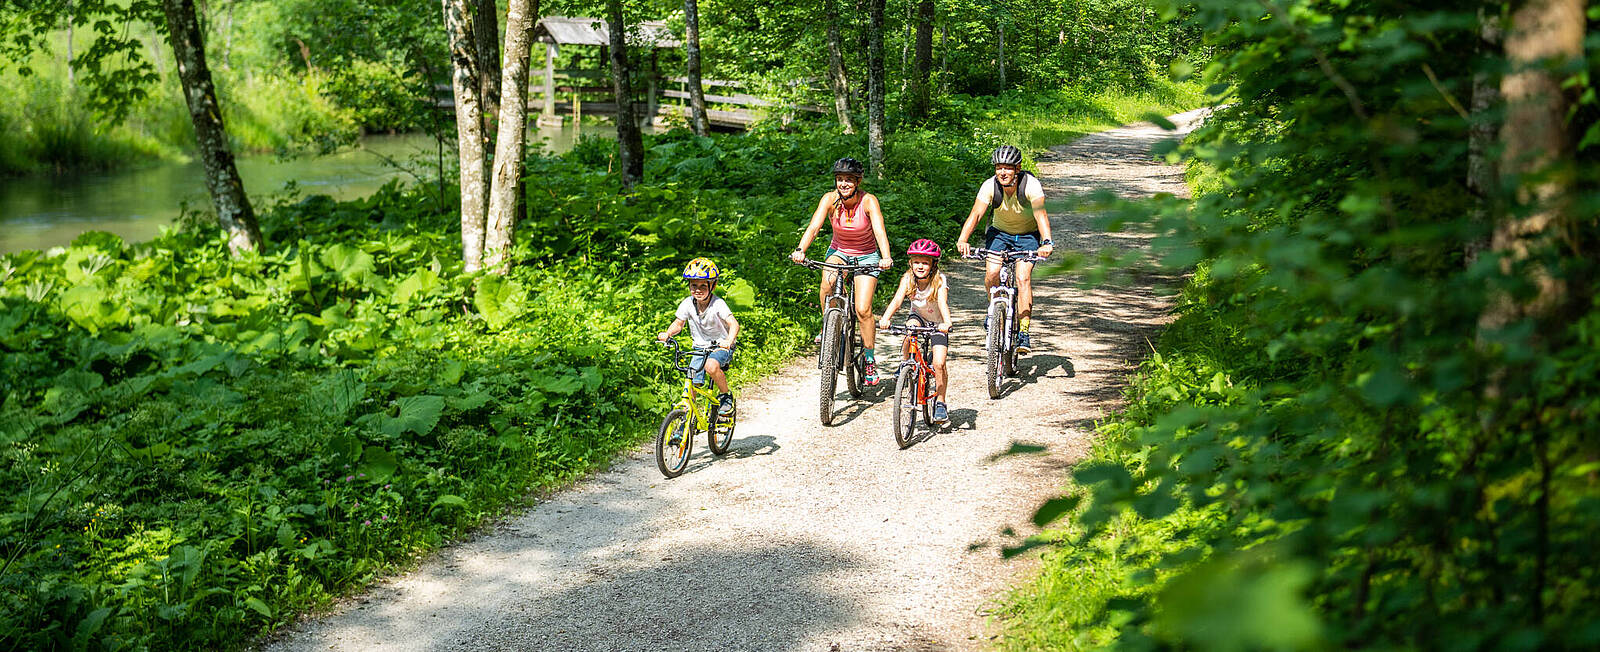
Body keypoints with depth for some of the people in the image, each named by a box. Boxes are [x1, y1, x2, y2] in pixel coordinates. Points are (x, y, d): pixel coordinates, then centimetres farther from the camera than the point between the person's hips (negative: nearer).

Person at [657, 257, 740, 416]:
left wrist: (729, 340, -50)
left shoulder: (717, 304, -20)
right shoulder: (687, 304, -9)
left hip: (721, 345, -4)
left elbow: (733, 323, -29)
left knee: (711, 366, -35)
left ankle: (726, 395, -10)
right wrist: (667, 334, -20)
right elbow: (678, 323, 2)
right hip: (700, 347, 4)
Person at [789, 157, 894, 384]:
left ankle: (870, 360, 4)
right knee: (827, 281, -33)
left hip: (866, 256, -1)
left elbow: (879, 231, -34)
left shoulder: (868, 201, -21)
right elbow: (813, 227, -28)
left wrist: (886, 258, -52)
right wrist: (800, 250, -46)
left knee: (863, 310, -15)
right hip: (839, 251, 2)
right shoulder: (830, 199, -17)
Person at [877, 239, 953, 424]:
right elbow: (897, 300, -30)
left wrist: (946, 323, -58)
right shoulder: (908, 279, -16)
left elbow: (942, 303, -39)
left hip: (937, 323, -2)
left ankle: (940, 403, 0)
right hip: (919, 317, 2)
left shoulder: (939, 281, -24)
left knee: (939, 363, -17)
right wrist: (885, 318, -48)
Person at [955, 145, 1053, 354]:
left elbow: (1041, 214, -39)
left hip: (1028, 235, -2)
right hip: (999, 232, 2)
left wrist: (1047, 242, -56)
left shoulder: (1031, 185, -27)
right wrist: (962, 240, -48)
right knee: (992, 273, -20)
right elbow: (976, 213, -30)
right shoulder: (990, 185, -21)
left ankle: (1023, 332, -16)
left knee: (1023, 278, -20)